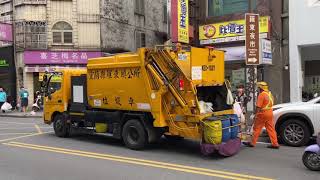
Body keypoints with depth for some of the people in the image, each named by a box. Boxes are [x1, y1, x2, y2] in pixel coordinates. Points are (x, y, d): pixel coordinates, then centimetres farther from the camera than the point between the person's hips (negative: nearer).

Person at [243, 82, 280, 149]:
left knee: (257, 128, 2)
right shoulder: (270, 94, 13)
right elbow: (271, 104, 18)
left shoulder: (262, 94, -14)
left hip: (263, 113, -8)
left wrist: (256, 114, -14)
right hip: (270, 113, 8)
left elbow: (258, 106, -18)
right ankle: (275, 144, 8)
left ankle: (252, 143, 9)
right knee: (271, 129, 9)